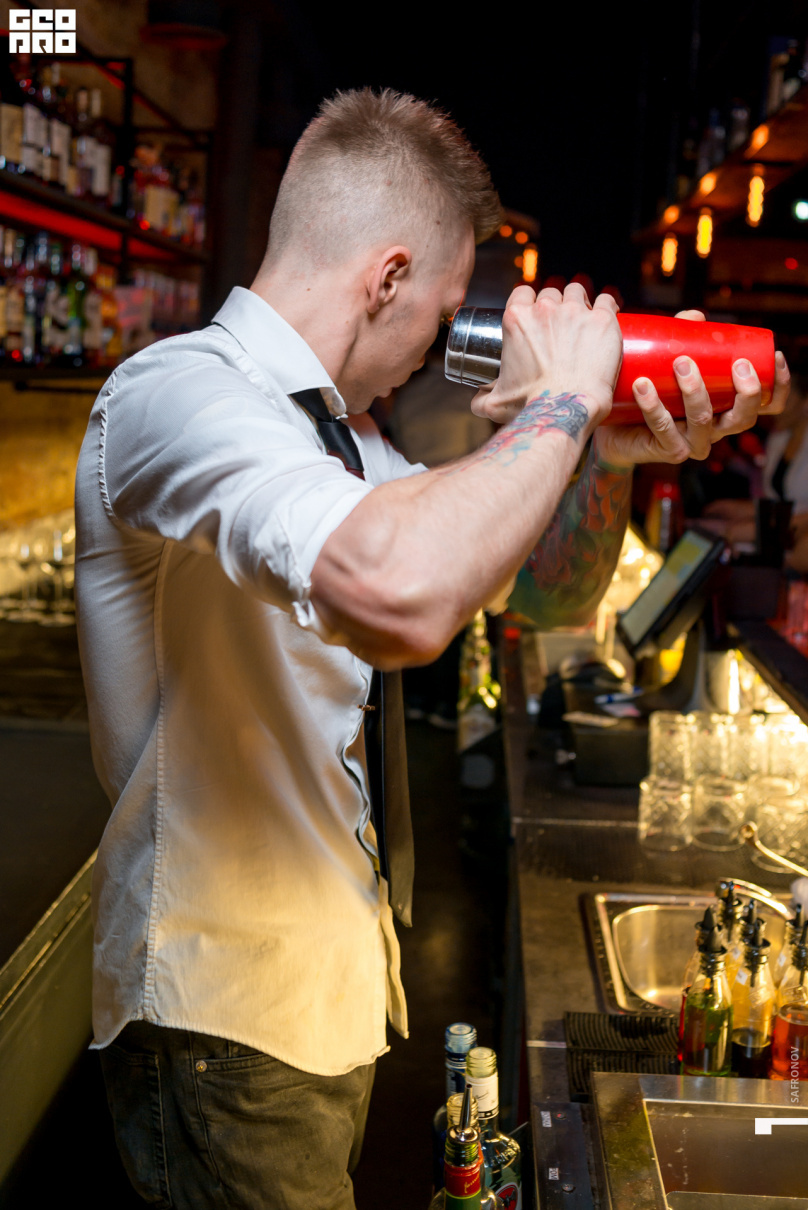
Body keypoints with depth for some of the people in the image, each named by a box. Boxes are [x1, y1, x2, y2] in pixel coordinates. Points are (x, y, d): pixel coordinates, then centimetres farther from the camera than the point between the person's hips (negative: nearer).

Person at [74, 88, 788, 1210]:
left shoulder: (341, 433, 8)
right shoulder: (175, 391, -22)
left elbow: (552, 592, 12)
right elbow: (401, 595, -43)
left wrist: (611, 455, -7)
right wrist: (559, 402, -26)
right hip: (225, 1012, -9)